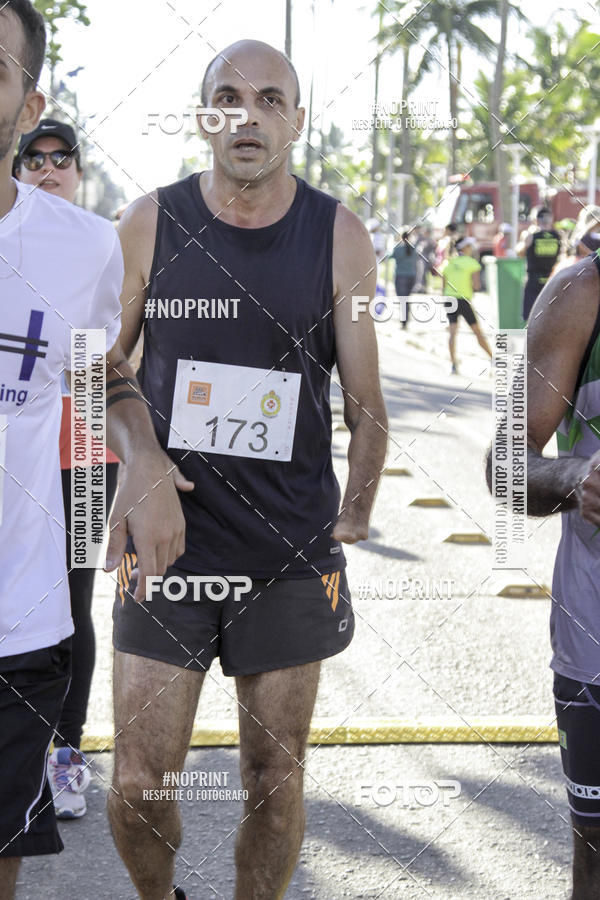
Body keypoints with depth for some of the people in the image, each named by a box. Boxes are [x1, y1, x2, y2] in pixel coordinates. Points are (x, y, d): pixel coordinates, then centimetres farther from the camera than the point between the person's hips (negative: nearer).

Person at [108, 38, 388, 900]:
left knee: (275, 781, 8)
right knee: (138, 787, 2)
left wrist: (354, 515, -4)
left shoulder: (340, 237, 0)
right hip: (169, 540, 0)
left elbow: (364, 402, 6)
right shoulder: (150, 223, 0)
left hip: (292, 555, 0)